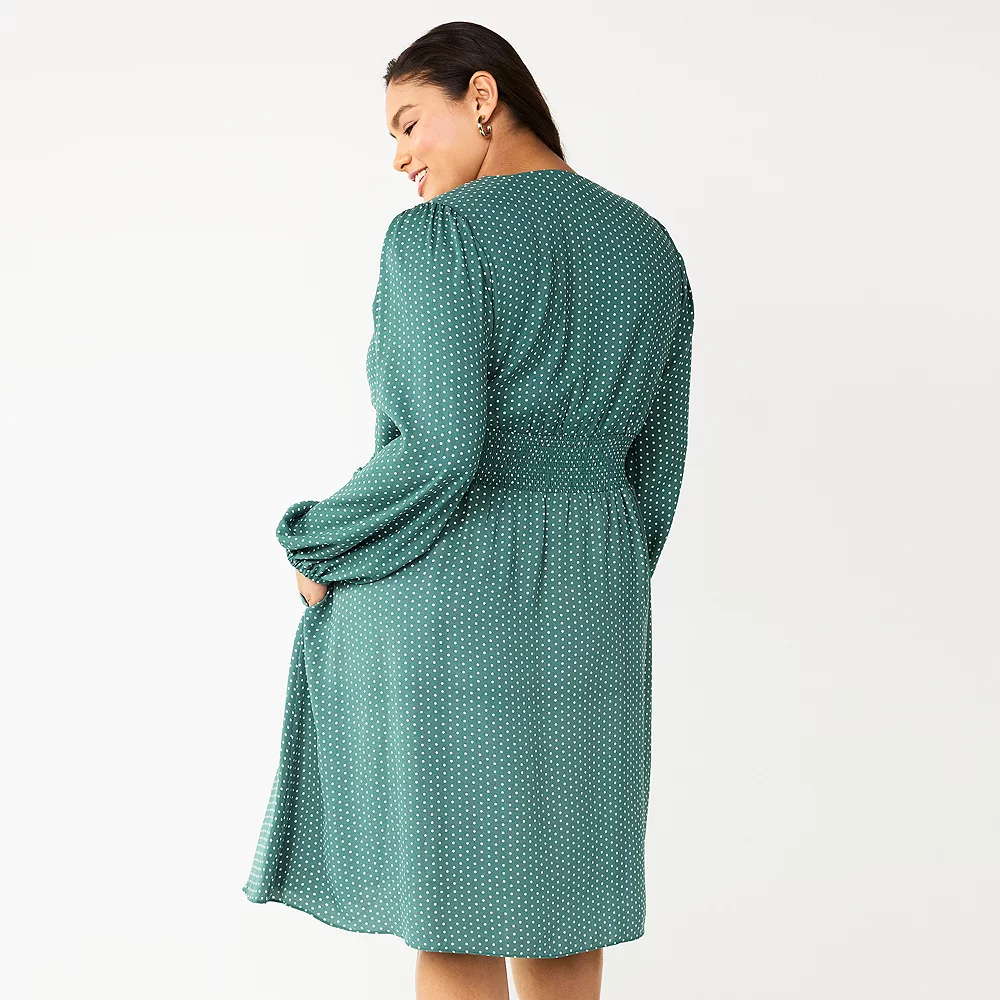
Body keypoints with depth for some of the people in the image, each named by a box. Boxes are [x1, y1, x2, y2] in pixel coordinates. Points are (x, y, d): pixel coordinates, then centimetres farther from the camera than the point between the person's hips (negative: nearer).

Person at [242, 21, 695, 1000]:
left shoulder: (439, 233, -13)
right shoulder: (650, 245, 8)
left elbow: (440, 450, -22)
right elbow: (656, 460, 11)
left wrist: (319, 550, -7)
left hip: (442, 592, -6)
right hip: (584, 605, 7)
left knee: (455, 918, 4)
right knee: (560, 898, 16)